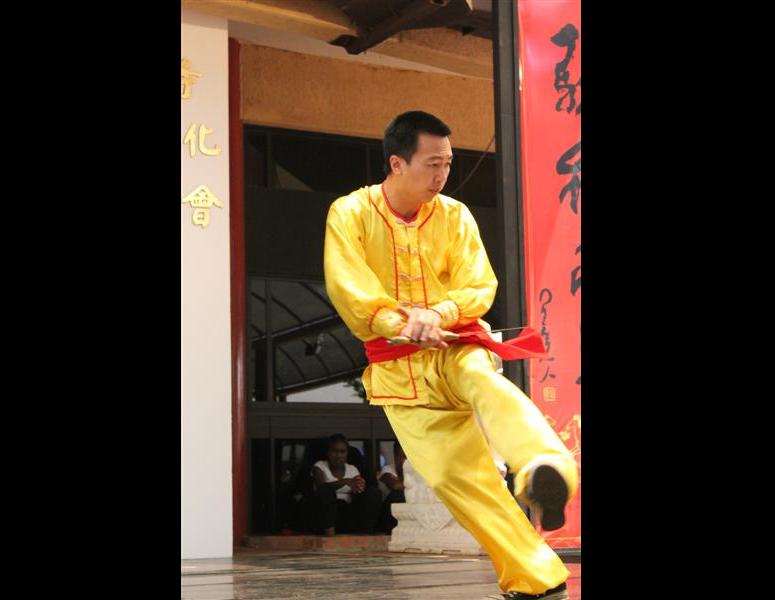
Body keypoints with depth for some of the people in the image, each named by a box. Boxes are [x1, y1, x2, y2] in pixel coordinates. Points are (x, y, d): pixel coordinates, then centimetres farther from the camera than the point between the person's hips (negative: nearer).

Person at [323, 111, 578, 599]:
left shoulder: (454, 215, 0)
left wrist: (437, 314, -23)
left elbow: (480, 287, -2)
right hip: (397, 365, 0)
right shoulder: (351, 214, -5)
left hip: (455, 347, 0)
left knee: (488, 387, -36)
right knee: (457, 478, -10)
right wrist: (403, 325, -27)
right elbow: (350, 293, -11)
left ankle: (548, 472, -64)